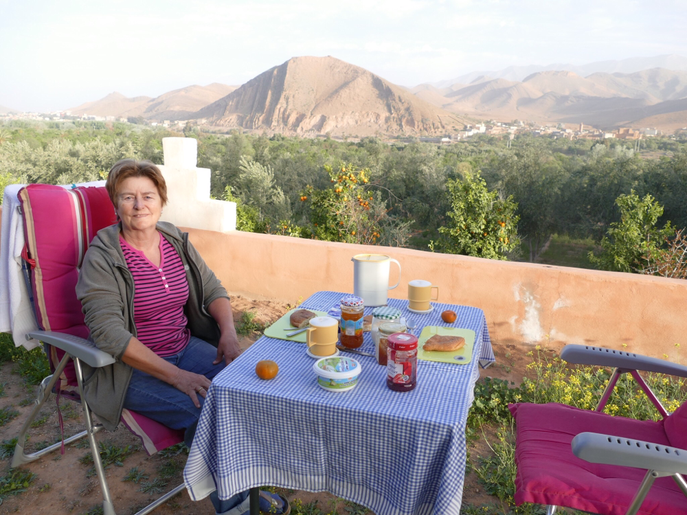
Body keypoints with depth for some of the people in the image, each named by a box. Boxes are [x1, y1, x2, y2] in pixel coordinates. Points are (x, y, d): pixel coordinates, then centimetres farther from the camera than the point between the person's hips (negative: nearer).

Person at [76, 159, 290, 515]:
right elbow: (108, 333, -20)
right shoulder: (102, 258, -12)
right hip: (133, 368, -5)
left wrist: (229, 333, -11)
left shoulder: (177, 241, 4)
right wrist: (176, 376, -26)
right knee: (207, 410, -28)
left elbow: (213, 291, 10)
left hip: (187, 348, 5)